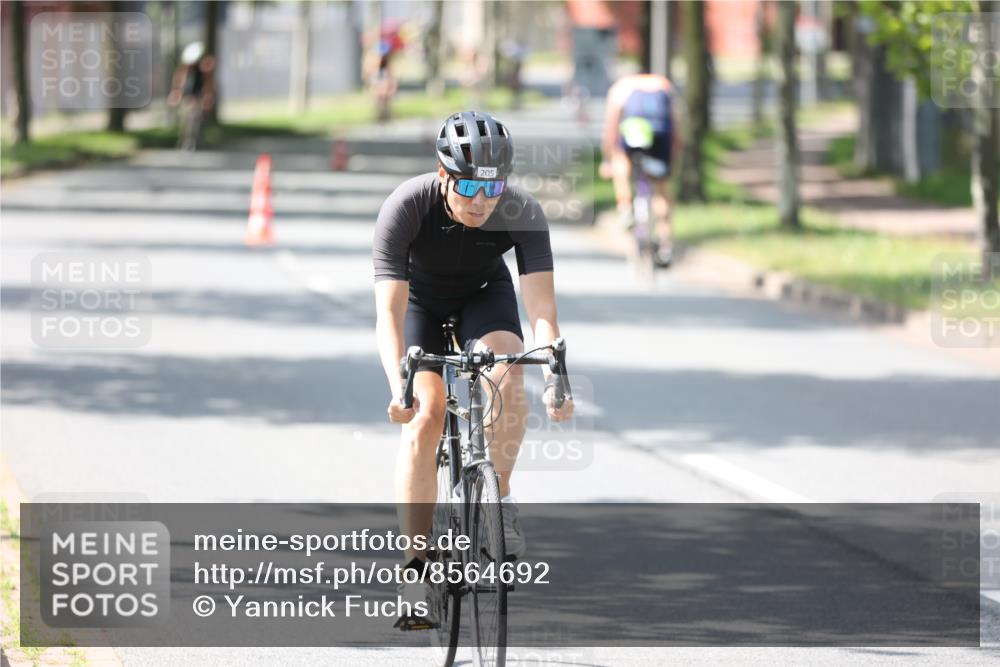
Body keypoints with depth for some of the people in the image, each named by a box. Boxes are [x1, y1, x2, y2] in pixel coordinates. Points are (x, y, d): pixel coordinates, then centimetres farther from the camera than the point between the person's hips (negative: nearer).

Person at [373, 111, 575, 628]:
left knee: (506, 368, -30)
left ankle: (499, 499, -12)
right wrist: (399, 386, -54)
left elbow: (541, 308, -35)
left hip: (484, 294, 1)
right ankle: (417, 568, -13)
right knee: (424, 415, -17)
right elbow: (389, 312, -39)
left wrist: (554, 380, -51)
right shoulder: (406, 207, -35)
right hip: (419, 299, -1)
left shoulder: (522, 214, -31)